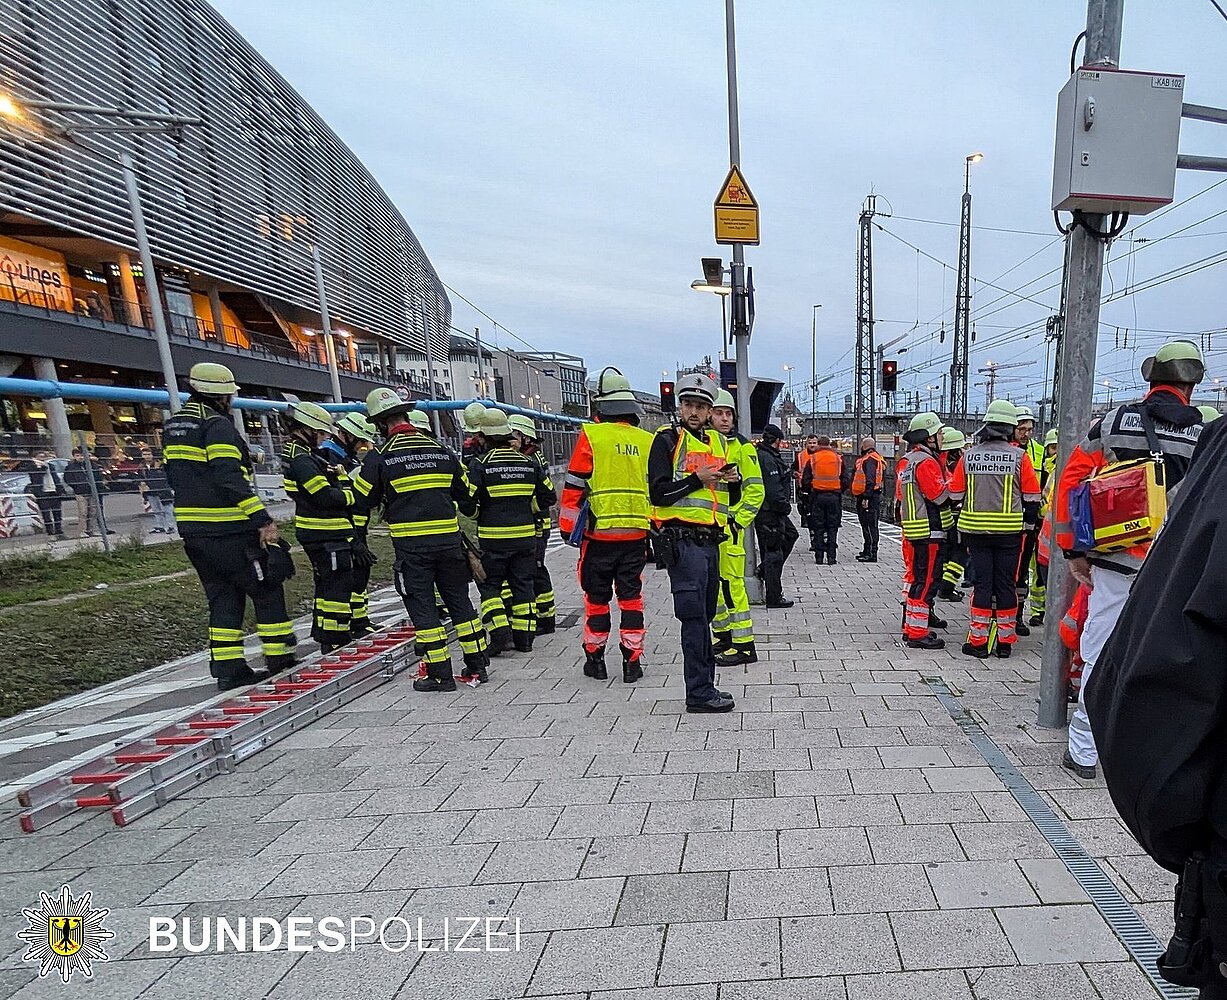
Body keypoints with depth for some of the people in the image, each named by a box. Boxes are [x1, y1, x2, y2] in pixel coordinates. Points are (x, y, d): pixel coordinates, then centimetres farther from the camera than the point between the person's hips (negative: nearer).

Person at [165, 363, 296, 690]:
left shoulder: (172, 426, 15)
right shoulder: (217, 424, -13)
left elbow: (175, 476, 21)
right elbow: (230, 478, -23)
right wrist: (263, 519, -24)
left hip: (192, 530, 9)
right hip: (229, 531, -8)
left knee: (223, 597, 14)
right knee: (267, 589, 5)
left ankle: (227, 668, 14)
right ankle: (279, 656, 10)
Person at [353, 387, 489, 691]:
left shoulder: (379, 457, -4)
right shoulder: (442, 450, 9)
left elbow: (361, 503, 2)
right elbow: (466, 493, 16)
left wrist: (358, 539, 14)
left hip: (411, 545, -4)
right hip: (449, 538, 4)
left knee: (422, 607, 4)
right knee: (459, 601, 13)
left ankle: (440, 675, 7)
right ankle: (477, 665, 19)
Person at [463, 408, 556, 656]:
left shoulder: (479, 465, -9)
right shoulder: (530, 463, 3)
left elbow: (467, 503, -11)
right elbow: (548, 496, 8)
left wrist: (479, 515, 9)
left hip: (494, 537, -4)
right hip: (526, 535, 4)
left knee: (489, 585, 10)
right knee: (523, 585, 12)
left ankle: (500, 632, -3)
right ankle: (524, 637, 17)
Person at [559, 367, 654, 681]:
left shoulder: (591, 436, -7)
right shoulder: (648, 441, 5)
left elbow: (574, 487, -7)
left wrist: (568, 526, 2)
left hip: (599, 533, -3)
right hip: (636, 534, 3)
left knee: (597, 598, 10)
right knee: (631, 597, 11)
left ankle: (595, 659, 21)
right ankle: (632, 662, 14)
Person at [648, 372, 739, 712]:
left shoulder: (717, 442, 17)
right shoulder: (667, 440, -3)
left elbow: (727, 495, 23)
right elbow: (658, 493, -12)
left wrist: (732, 479, 2)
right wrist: (697, 479, -19)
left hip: (710, 540, 8)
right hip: (682, 540, -7)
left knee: (704, 614, 15)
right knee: (694, 616, -7)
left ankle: (704, 685, 25)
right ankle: (699, 693, 0)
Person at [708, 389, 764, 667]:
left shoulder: (742, 447, -4)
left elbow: (755, 490, -7)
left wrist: (738, 522, -12)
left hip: (729, 527, -7)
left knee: (731, 583, -8)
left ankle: (744, 645, 0)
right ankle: (723, 637, 28)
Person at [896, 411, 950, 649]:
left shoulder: (906, 461, 15)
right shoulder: (926, 462, -16)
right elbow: (942, 496, -17)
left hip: (911, 529, 10)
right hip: (928, 531, -10)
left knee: (915, 577, 16)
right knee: (926, 580, -5)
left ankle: (911, 624, 24)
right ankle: (918, 632, -2)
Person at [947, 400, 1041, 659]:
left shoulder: (968, 455, -1)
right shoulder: (1019, 456, -4)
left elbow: (956, 494, 5)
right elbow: (1032, 498, 0)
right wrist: (1029, 525, 12)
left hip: (975, 529, 1)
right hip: (1009, 531, -1)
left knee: (982, 582, 6)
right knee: (1006, 583, 8)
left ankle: (978, 640, 7)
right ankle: (1005, 641, 14)